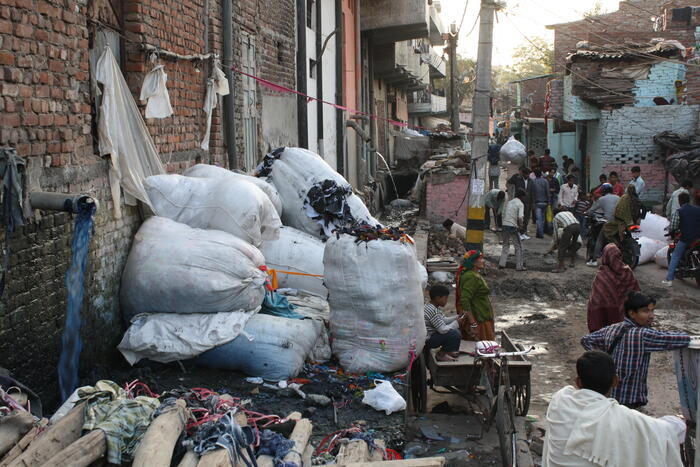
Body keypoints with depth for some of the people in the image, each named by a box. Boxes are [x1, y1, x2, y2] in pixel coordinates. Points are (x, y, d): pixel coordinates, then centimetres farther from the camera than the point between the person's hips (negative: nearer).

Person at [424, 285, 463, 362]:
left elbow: (443, 320, 16)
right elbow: (443, 330, -26)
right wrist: (456, 322, -13)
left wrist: (456, 317, 2)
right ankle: (441, 355, -4)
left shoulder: (431, 306, 6)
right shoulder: (433, 311, -26)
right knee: (455, 333, -21)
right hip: (428, 340, -10)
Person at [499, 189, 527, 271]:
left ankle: (501, 264, 14)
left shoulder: (509, 202, 15)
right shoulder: (520, 204, -4)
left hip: (505, 225, 6)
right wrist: (521, 225, -3)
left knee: (505, 245, 19)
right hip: (513, 226, -6)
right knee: (518, 246, 5)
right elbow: (520, 217, -19)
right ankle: (519, 266, 6)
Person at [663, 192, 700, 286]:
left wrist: (671, 233, 9)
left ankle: (669, 279, -1)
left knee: (675, 257, 5)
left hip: (685, 238, -4)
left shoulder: (678, 211, -5)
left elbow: (673, 227, -11)